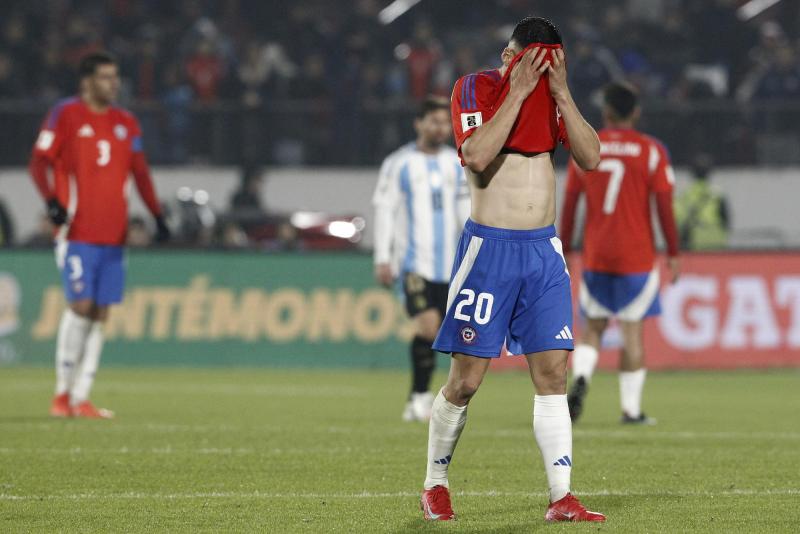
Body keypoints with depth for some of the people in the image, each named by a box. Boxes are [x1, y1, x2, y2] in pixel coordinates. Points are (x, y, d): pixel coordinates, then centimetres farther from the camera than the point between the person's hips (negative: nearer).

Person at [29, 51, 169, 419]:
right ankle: (62, 393, -3)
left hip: (113, 234, 5)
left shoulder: (126, 123, 14)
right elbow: (40, 162, -4)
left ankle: (81, 399, 5)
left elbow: (140, 172, 17)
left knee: (100, 314, 2)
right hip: (77, 232, -5)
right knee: (81, 305, -13)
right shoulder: (65, 115, 0)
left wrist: (157, 215, 5)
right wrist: (52, 201, -20)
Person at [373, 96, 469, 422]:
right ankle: (421, 395, -7)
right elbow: (384, 211, -1)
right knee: (428, 325, -18)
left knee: (435, 331, 3)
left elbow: (466, 211, 15)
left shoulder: (457, 164, 13)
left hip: (448, 265, 4)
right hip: (414, 261, -4)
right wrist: (382, 258, -7)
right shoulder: (399, 164, 0)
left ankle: (416, 400, 14)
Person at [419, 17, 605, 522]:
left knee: (553, 372, -2)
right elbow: (478, 155, -21)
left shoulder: (551, 94, 10)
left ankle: (562, 497, -3)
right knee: (466, 380, -2)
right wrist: (518, 92, -18)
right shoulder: (475, 89, -4)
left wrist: (561, 93, -8)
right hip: (490, 247, -4)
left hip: (545, 249, 4)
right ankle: (435, 486, 15)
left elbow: (591, 157, -1)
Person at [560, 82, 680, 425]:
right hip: (637, 256, -2)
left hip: (595, 255, 2)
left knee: (593, 326, 13)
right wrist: (673, 254, 1)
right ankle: (631, 409, 3)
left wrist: (564, 250, 11)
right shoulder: (651, 151, -3)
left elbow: (569, 204, 4)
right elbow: (665, 207, -5)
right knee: (632, 330, 3)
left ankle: (580, 377, -15)